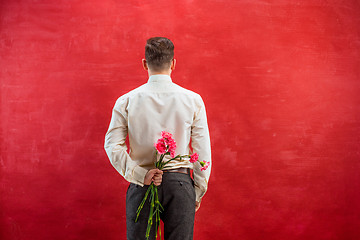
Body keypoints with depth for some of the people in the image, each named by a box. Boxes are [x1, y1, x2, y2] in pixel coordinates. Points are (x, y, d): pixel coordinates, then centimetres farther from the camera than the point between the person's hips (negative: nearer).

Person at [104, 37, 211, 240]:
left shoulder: (126, 102, 0)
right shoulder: (193, 100, -1)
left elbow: (113, 146, -7)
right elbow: (203, 151, 0)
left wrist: (140, 175, -8)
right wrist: (198, 193, 8)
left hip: (141, 186, 1)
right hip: (180, 184, 0)